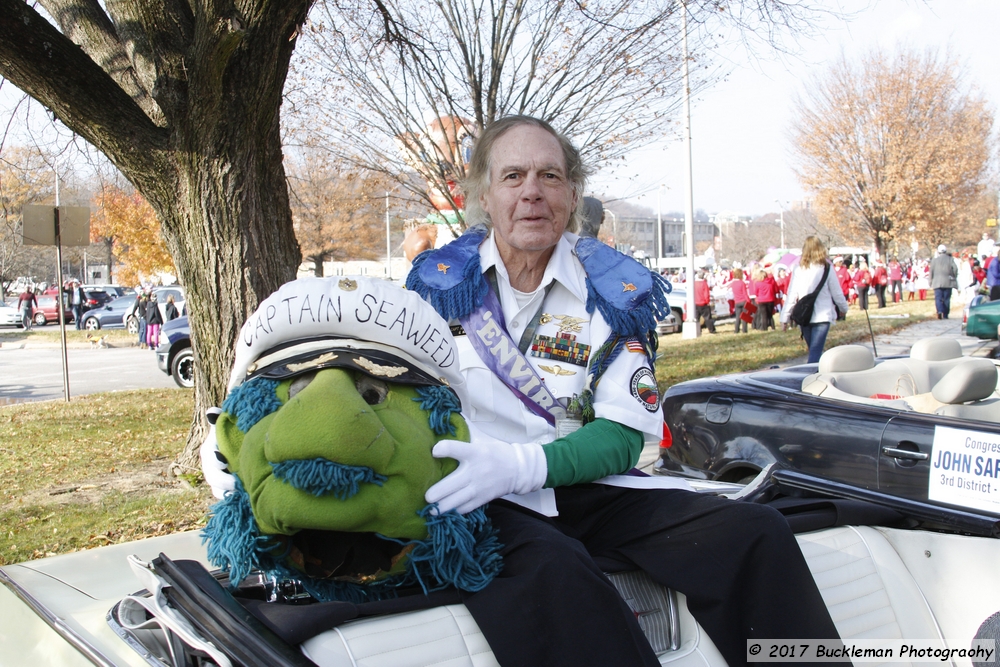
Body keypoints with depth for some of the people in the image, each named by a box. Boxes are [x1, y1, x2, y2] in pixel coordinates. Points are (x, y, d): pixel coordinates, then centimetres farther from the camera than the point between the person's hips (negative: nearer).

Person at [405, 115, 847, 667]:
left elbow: (623, 435, -4)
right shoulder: (437, 281, 4)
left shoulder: (613, 290, 3)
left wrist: (521, 465, -22)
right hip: (480, 502, -2)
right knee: (552, 569, -37)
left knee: (756, 534, -16)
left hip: (580, 485, 3)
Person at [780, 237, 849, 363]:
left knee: (813, 350, 17)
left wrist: (784, 318, 4)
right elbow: (837, 293, 3)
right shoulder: (827, 269, -3)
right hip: (822, 316, -3)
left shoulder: (798, 270, 1)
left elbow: (791, 295, -1)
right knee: (816, 352, -8)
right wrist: (843, 308, 21)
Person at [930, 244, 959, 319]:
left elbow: (931, 271, 4)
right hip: (948, 282, 1)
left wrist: (931, 282, 11)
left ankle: (940, 311, -29)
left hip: (937, 282, -1)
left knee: (938, 298, -4)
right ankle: (945, 315, 7)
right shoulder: (950, 259, 4)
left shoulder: (934, 260, 5)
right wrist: (954, 278, 13)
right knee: (946, 298, 7)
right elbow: (955, 270, -3)